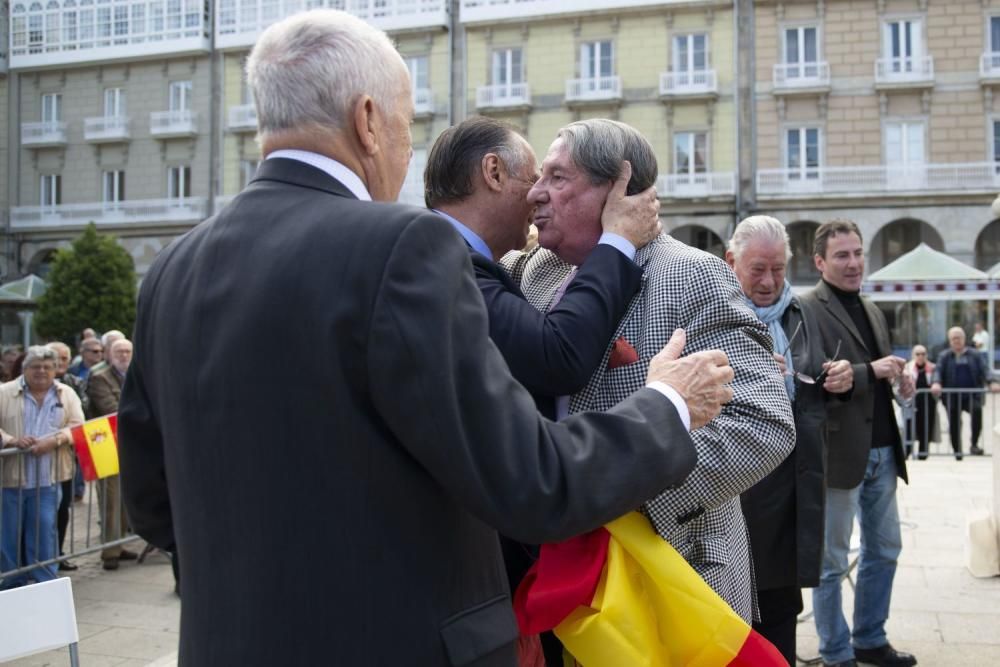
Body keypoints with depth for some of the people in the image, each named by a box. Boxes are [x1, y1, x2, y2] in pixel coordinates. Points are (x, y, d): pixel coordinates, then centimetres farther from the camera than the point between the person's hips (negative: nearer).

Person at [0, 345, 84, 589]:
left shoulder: (67, 395, 8)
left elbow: (78, 427, 2)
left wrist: (54, 441, -15)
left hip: (48, 480, 0)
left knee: (44, 534, -1)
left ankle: (44, 585, 8)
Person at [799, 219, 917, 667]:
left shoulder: (872, 311, 15)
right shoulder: (807, 310, -12)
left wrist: (899, 379, -1)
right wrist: (871, 371, -22)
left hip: (882, 451, 8)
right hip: (839, 451, -8)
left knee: (884, 549, 18)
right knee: (832, 560, 5)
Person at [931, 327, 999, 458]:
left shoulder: (974, 354, 10)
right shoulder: (944, 356, 8)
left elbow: (984, 369, 2)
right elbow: (938, 371, -3)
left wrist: (991, 382, -17)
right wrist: (936, 383, -24)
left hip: (971, 395, -1)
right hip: (952, 397, 1)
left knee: (977, 411, -26)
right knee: (954, 423, 1)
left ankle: (974, 444, -12)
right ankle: (957, 451, 17)